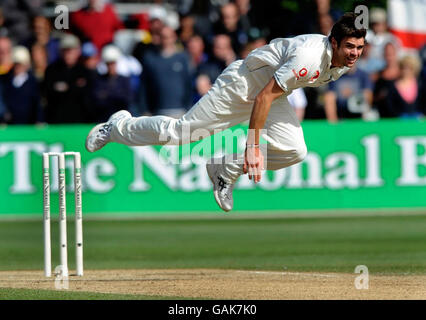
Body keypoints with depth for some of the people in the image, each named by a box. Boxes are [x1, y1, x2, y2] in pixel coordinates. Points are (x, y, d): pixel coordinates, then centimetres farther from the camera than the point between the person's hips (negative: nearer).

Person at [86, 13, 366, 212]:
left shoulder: (345, 61, -8)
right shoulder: (310, 57, -37)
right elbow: (264, 97, -36)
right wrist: (253, 146, -36)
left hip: (274, 91, 8)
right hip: (242, 83, -8)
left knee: (294, 151, -12)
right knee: (181, 132, -2)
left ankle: (227, 171, 8)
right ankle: (120, 126, 24)